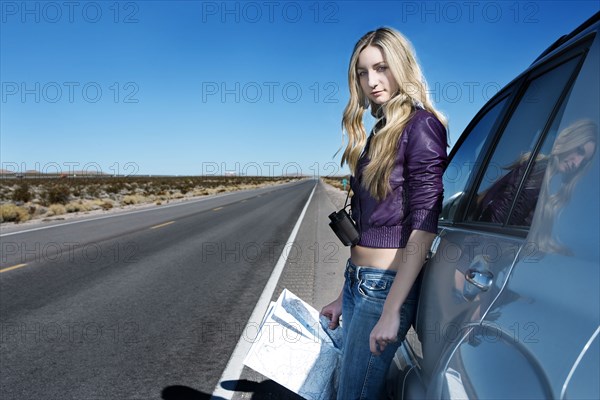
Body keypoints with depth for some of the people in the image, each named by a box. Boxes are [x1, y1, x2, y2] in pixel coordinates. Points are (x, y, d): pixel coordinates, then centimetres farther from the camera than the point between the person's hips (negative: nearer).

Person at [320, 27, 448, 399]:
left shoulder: (421, 126, -11)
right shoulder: (379, 133, 13)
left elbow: (424, 225, -17)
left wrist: (391, 311, -19)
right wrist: (345, 295, 16)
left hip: (388, 285, -8)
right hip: (358, 281, 8)